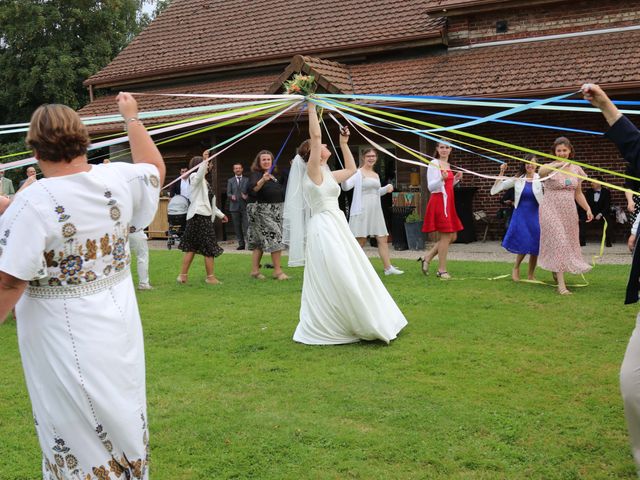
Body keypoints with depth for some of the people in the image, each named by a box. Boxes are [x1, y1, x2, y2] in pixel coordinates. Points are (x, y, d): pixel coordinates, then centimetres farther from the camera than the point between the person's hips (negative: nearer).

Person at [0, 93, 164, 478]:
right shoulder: (118, 180, -5)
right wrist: (132, 118, 27)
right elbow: (155, 168, 18)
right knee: (121, 419, 22)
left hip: (65, 339, -6)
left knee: (79, 431, 8)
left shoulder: (35, 201, -20)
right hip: (119, 327, 6)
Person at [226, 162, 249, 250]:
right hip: (234, 206, 2)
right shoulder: (230, 181, 13)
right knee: (237, 226, 2)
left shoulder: (247, 180, 11)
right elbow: (228, 193, 6)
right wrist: (231, 196, -16)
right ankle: (241, 244, 8)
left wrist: (247, 196, -15)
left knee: (246, 226, -11)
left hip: (245, 206, -2)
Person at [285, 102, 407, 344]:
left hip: (335, 229, 10)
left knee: (347, 280, 13)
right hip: (325, 230, -10)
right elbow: (315, 136, -17)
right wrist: (312, 107, -12)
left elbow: (351, 169, 30)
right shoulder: (313, 171, -8)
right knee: (340, 282, -7)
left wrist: (344, 143, 27)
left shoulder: (326, 175, 16)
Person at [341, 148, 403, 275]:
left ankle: (388, 267, 10)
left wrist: (387, 188, 11)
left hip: (376, 210, 7)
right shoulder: (358, 173, -4)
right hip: (362, 210, -7)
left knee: (382, 239, 5)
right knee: (360, 241, -4)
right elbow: (346, 187, -16)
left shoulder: (375, 175, 18)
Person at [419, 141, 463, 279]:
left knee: (452, 236, 9)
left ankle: (427, 258, 18)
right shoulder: (434, 163, -9)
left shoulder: (447, 165, 16)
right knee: (446, 236, -7)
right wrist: (442, 179, -30)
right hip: (439, 202, -9)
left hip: (448, 202, 9)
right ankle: (442, 270, 1)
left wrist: (455, 179, 8)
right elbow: (431, 187, -14)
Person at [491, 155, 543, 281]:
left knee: (535, 247, 5)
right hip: (520, 214, 0)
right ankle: (516, 268, 18)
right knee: (524, 244, -9)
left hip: (535, 215, 0)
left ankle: (531, 274, 23)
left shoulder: (541, 179, -4)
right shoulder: (517, 179, 0)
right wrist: (501, 173, -7)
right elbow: (495, 189, 0)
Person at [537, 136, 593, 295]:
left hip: (569, 212, 5)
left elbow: (578, 193, 15)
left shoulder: (576, 169, 8)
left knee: (569, 242, 12)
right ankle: (561, 284, -14)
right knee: (558, 242, -13)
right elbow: (541, 172, -34)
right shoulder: (550, 167, -8)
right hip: (551, 211, -5)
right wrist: (559, 165, -52)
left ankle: (556, 270, 38)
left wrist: (587, 209, 2)